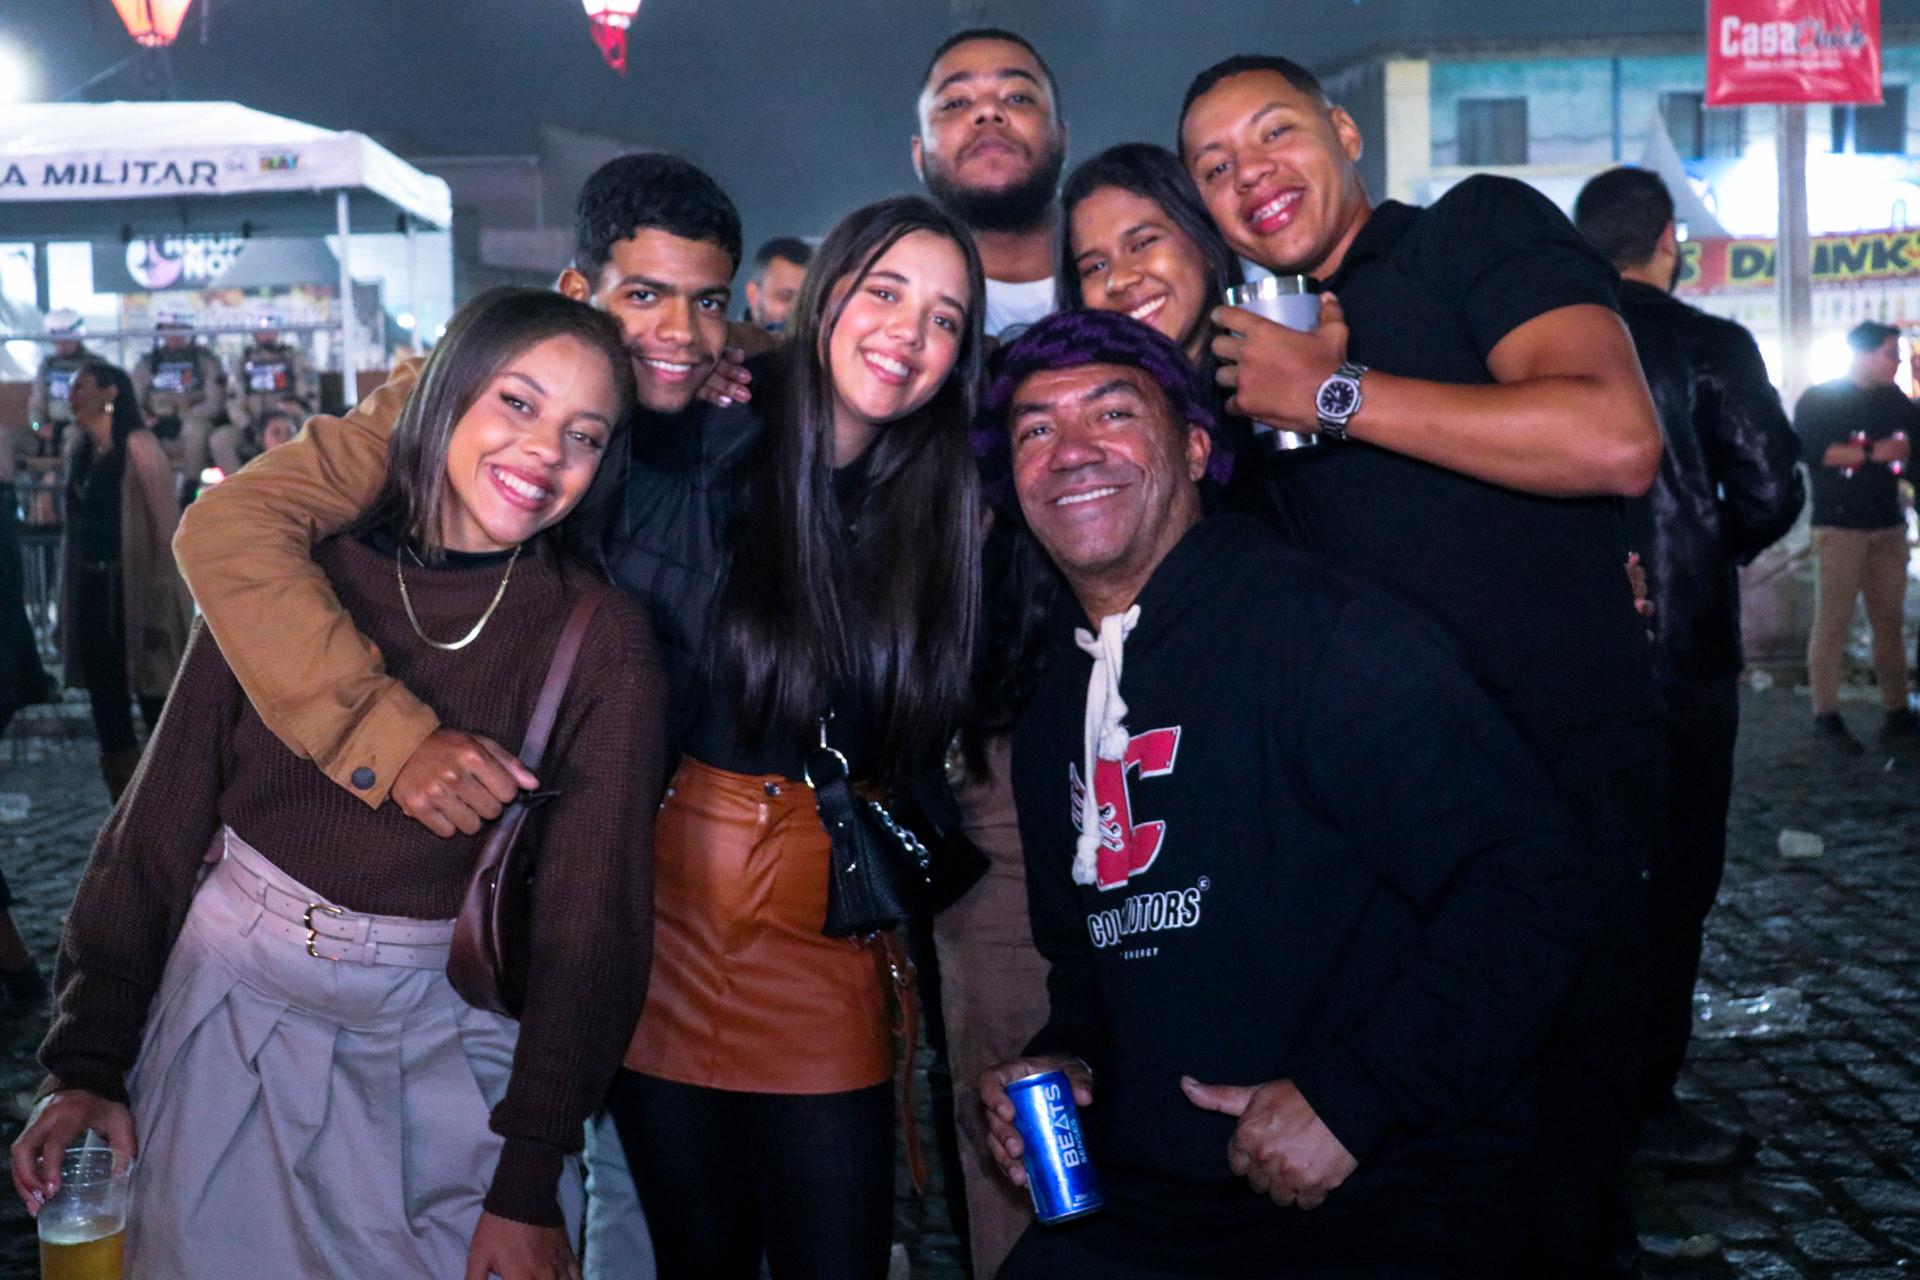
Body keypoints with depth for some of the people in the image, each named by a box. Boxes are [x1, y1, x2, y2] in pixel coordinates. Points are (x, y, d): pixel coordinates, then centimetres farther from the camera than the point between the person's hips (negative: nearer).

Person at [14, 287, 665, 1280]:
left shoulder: (604, 644, -12)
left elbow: (592, 919, -10)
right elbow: (162, 817, -3)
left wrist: (530, 1184, -10)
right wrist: (88, 1058, -3)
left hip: (439, 1044, -1)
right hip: (230, 1003, 2)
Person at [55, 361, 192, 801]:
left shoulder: (137, 447, -9)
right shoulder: (79, 449, 11)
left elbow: (166, 527, -14)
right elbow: (75, 525, 14)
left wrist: (161, 605, -19)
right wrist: (67, 604, 10)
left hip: (135, 592, -7)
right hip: (90, 593, 7)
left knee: (161, 716, -3)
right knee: (108, 721, 9)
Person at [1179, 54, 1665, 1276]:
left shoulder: (1481, 226, -4)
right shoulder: (1281, 336, 16)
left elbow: (1617, 438, -22)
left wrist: (1331, 394, -16)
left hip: (1556, 774, -7)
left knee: (1546, 1181, 1)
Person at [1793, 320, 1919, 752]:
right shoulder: (1818, 399, -3)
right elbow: (1805, 448, -18)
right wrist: (1872, 453, -17)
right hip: (1840, 526, -6)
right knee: (1833, 624, -5)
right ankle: (1826, 718, -1)